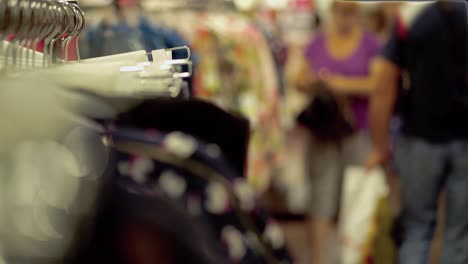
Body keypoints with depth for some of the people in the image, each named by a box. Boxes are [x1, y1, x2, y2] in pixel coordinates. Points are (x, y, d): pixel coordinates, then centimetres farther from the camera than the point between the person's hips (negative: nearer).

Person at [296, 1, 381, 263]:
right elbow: (302, 80, 14)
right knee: (322, 196, -1)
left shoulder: (371, 44, 1)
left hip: (360, 131, -2)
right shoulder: (317, 43, 10)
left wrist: (344, 84, -18)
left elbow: (379, 84, -7)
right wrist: (309, 81, -9)